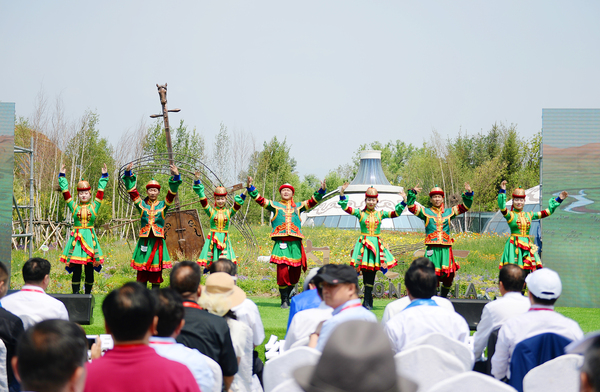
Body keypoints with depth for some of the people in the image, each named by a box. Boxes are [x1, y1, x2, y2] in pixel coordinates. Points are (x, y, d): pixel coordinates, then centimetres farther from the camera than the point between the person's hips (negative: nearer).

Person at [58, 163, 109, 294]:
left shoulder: (94, 206, 8)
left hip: (89, 238, 1)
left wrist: (104, 176, 13)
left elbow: (100, 192, 11)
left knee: (89, 270, 3)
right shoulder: (74, 207, 7)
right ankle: (75, 294, 0)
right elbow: (65, 192, 10)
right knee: (76, 269, -2)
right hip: (76, 238, -1)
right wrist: (62, 177, 12)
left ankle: (88, 294, 10)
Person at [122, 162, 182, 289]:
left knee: (156, 273, 3)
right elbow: (132, 190, 3)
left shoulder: (163, 205, 7)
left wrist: (176, 177, -15)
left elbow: (172, 193, -3)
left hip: (157, 241, 0)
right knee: (142, 274, 1)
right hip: (144, 240, 0)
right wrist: (128, 174, -5)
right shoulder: (141, 204, 8)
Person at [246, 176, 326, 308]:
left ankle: (288, 295, 21)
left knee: (295, 270, 2)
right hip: (281, 242, -3)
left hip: (295, 242, 3)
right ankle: (284, 300, -5)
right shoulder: (274, 205, 15)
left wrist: (321, 190, 5)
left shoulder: (298, 207, 21)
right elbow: (259, 199, 11)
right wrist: (250, 187, 0)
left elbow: (312, 201, 18)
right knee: (282, 270, -12)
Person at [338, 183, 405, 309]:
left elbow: (396, 213, 8)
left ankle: (367, 302, 6)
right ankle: (367, 301, 0)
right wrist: (342, 193, -13)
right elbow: (345, 208, -4)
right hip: (363, 245, -2)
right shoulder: (360, 213, 3)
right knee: (366, 272, -6)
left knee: (371, 273, 1)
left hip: (376, 245, 2)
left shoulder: (380, 214, 9)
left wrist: (403, 201, -1)